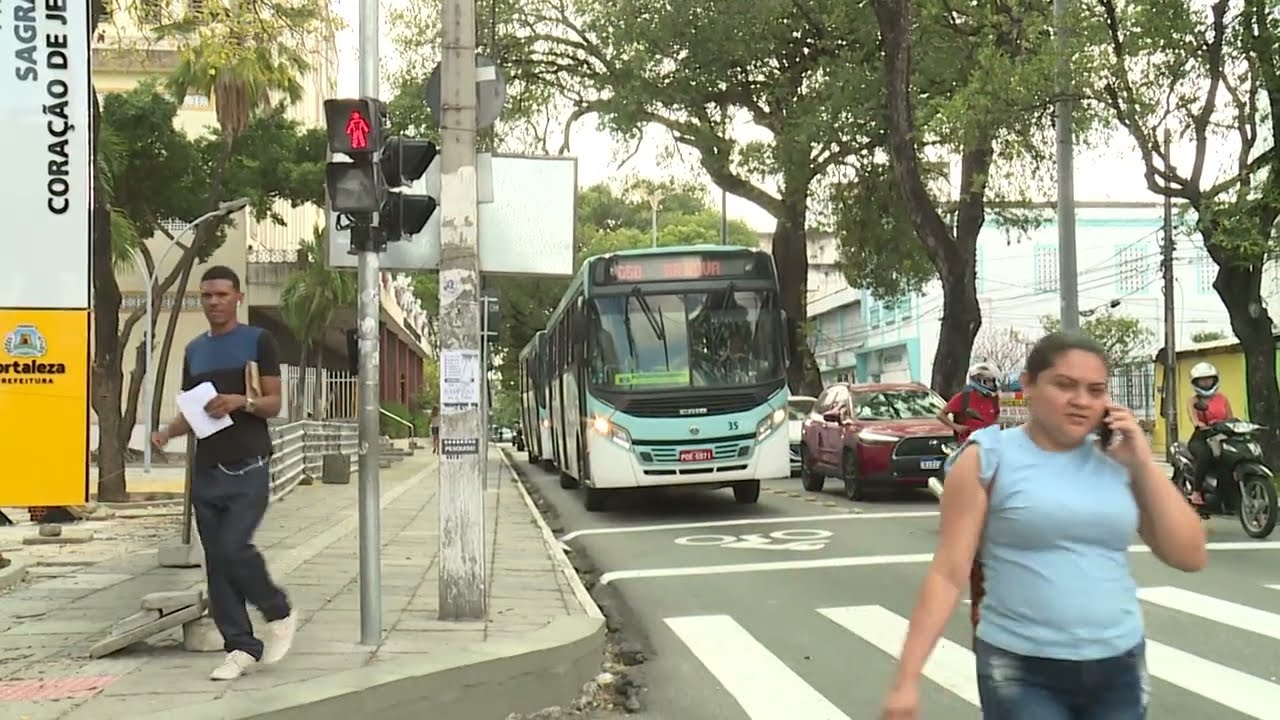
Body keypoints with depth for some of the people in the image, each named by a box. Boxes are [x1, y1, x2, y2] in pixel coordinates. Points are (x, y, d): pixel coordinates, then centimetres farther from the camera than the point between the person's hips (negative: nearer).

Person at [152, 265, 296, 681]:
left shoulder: (258, 342, 0)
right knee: (216, 561, 3)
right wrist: (167, 431, -3)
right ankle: (240, 647, 10)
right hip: (206, 470, 6)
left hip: (248, 468, -5)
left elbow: (274, 404, -3)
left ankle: (280, 614, 7)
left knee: (233, 547, -18)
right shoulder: (194, 350, 16)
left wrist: (241, 401, -23)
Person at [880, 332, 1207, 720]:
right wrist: (907, 678, -13)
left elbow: (1191, 556, 4)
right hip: (1022, 672, -4)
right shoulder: (989, 458, -6)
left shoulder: (1117, 460, 4)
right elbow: (949, 573, -8)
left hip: (1119, 669, 4)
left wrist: (1143, 463, -4)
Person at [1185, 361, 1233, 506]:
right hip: (1201, 438, -3)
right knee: (1205, 455, -37)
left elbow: (1231, 419, 11)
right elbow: (1195, 420, -9)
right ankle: (1196, 492, -30)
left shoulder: (1222, 399, 18)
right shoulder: (1193, 400, 8)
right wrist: (1206, 426, -30)